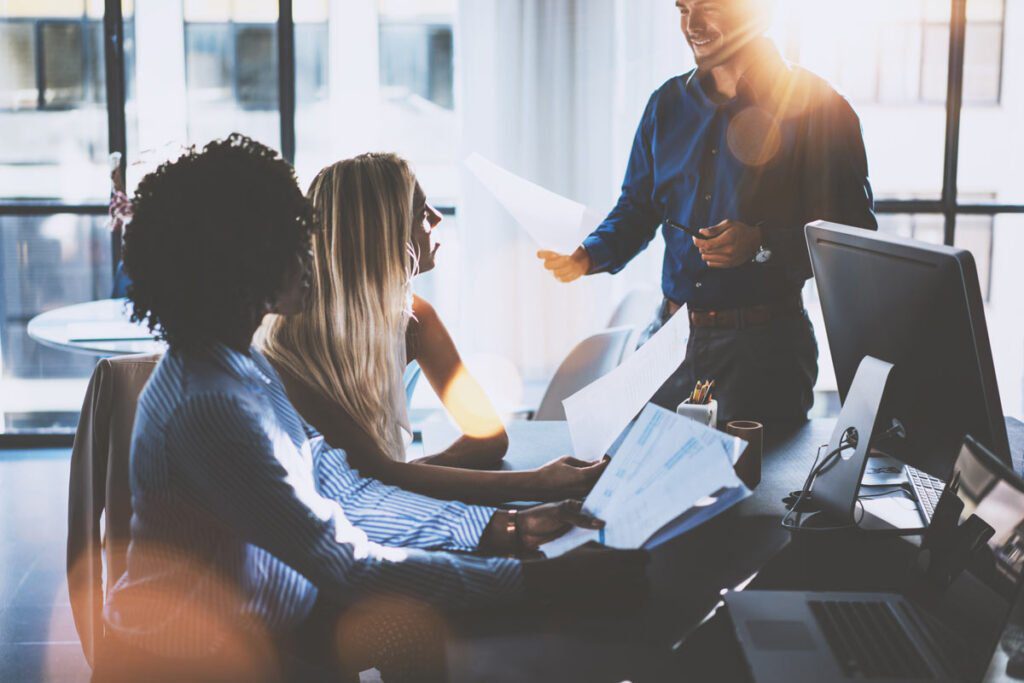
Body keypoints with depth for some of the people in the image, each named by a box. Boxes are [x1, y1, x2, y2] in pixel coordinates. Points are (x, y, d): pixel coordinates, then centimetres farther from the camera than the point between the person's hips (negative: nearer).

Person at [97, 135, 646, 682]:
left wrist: (511, 528, -5)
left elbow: (344, 494, 5)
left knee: (414, 617, -5)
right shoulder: (207, 405, -26)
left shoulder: (242, 366, 5)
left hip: (256, 632, 8)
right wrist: (543, 580, -27)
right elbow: (344, 564, -26)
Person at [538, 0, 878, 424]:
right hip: (672, 330, 5)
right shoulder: (668, 103, 10)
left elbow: (856, 234, -10)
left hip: (765, 341, -5)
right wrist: (587, 257, -3)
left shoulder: (816, 108, -8)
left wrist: (762, 245, -23)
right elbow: (637, 208, 16)